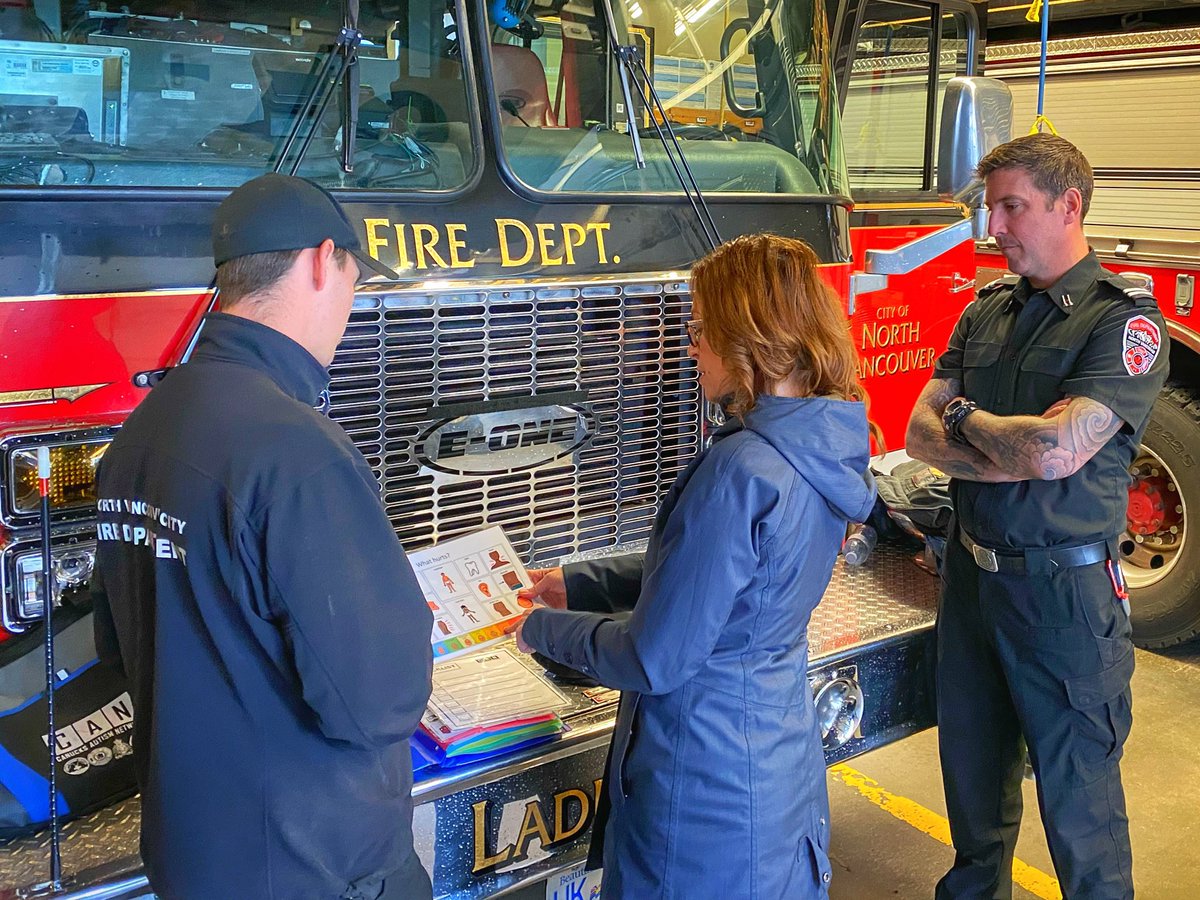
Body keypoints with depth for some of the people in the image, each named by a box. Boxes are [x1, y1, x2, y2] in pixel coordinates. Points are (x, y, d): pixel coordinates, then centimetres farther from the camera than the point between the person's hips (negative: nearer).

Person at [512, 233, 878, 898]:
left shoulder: (741, 471, -29)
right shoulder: (820, 444, -1)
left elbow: (653, 661, -24)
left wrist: (545, 630, -7)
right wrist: (580, 583, 13)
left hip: (709, 777, -8)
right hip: (783, 749, 8)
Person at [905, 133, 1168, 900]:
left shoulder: (1125, 319, -14)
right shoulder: (987, 309, 6)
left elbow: (1057, 449, -26)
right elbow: (921, 432, 0)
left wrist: (964, 414, -9)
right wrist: (1001, 461, -19)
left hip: (1063, 587, -6)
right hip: (972, 571, 7)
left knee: (1078, 799, 7)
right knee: (972, 770, 22)